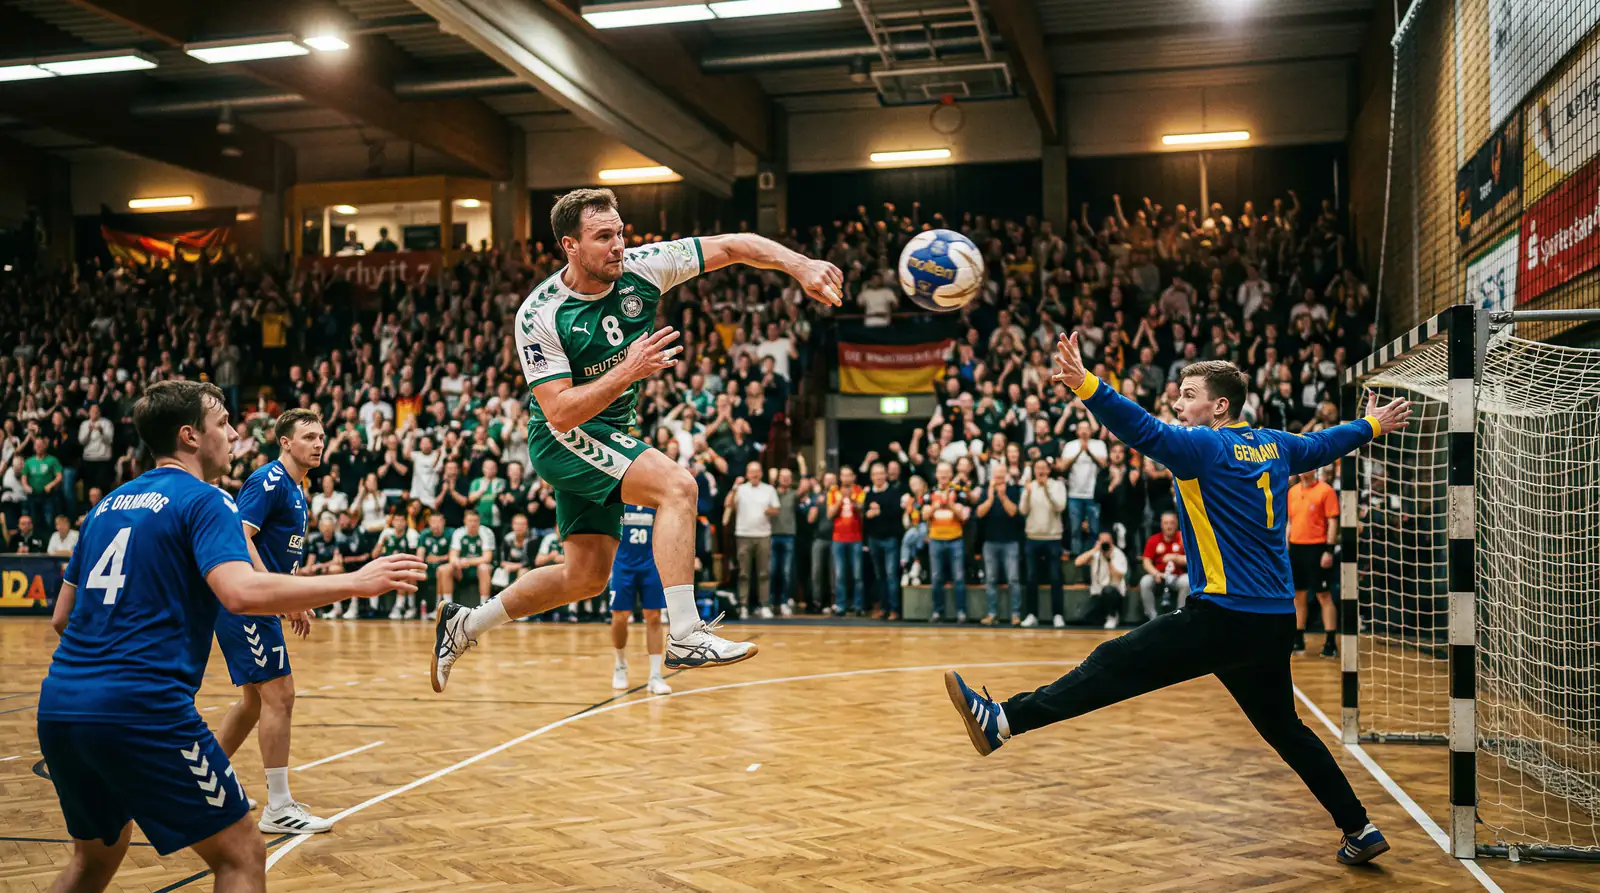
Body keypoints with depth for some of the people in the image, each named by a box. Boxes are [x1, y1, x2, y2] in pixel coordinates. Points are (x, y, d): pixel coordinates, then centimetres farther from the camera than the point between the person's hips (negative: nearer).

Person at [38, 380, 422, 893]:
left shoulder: (107, 505, 18)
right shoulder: (203, 500, -5)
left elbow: (61, 617, 22)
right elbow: (241, 591, -23)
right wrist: (355, 582, -17)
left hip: (59, 706, 9)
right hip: (141, 710, -8)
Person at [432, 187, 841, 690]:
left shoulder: (641, 268, -10)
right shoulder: (539, 316, -21)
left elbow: (734, 246, -9)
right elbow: (560, 413, -25)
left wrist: (800, 265, -23)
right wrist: (629, 371, -33)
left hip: (607, 438, 7)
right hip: (562, 439, -7)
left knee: (587, 576, 11)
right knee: (678, 485, -28)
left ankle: (465, 626, 26)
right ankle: (685, 636, -27)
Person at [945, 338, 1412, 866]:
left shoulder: (1205, 446, -8)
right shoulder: (1274, 445, 14)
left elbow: (1145, 431, -26)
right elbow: (1324, 444, 32)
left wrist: (1087, 386, -39)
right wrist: (1371, 425, 53)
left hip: (1224, 618, -8)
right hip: (1275, 621, 8)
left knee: (1116, 664, -14)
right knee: (1284, 729, 21)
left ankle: (1004, 721, -22)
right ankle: (1359, 829, 26)